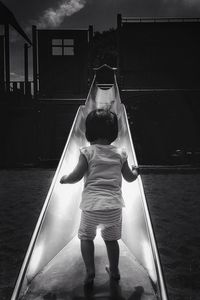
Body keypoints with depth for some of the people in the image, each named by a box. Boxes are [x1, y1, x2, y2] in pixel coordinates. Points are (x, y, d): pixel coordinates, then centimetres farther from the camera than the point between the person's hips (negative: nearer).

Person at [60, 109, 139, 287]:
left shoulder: (87, 152, -5)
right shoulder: (120, 153, 4)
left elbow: (76, 176, -10)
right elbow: (129, 177, 12)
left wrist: (64, 179, 11)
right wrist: (136, 171, 34)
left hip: (92, 205, -3)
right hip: (114, 205, 3)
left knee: (86, 236, 18)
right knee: (111, 238, 20)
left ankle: (90, 272, 14)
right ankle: (114, 271, 34)